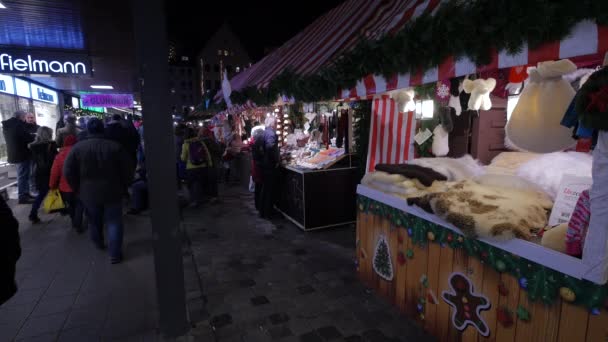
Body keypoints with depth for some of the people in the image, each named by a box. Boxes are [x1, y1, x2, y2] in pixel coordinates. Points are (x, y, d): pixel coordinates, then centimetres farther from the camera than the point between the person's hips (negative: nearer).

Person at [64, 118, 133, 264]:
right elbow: (128, 170, -6)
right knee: (114, 222, 5)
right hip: (112, 191, -2)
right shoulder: (115, 146, -8)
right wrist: (123, 187, 7)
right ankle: (115, 254, 3)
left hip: (88, 193, 2)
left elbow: (68, 172, -5)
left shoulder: (77, 148, -5)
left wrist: (78, 189, 8)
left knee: (94, 221, 23)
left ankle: (98, 243, 44)